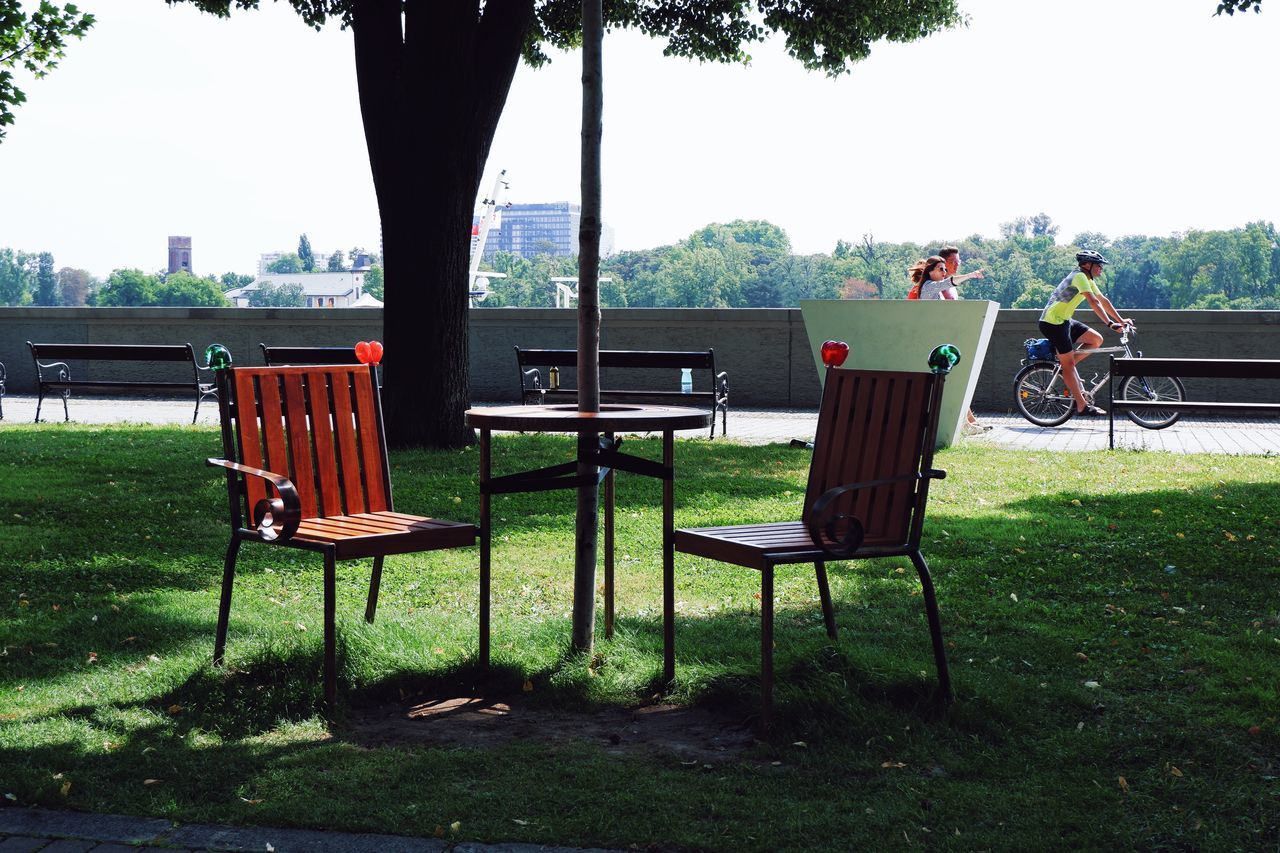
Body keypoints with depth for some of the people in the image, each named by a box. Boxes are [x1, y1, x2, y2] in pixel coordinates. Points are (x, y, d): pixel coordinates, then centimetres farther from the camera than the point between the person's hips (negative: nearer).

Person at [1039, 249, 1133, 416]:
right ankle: (1082, 406, -5)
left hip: (1064, 320, 10)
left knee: (1096, 340, 2)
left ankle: (1065, 364, 6)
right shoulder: (1079, 276, -17)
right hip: (1052, 322, -10)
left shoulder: (1089, 280, 13)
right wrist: (1110, 323, -31)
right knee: (1068, 365, -7)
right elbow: (1093, 302, -26)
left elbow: (1103, 301, 17)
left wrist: (1120, 320, 11)